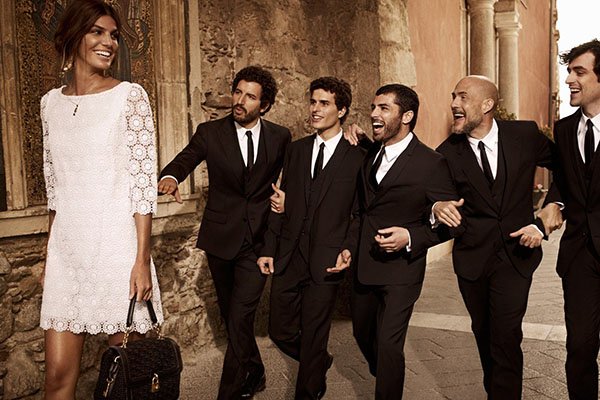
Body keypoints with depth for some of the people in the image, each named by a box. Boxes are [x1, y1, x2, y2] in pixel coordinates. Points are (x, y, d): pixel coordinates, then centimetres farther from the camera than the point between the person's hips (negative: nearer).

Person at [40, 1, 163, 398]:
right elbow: (54, 184, 14)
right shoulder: (52, 101, 9)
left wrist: (142, 260, -13)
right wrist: (50, 254, 15)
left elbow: (144, 181, -9)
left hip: (117, 247, -4)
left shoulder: (130, 96, -6)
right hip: (66, 250, 4)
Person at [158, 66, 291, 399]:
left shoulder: (281, 137, 2)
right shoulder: (210, 133, 0)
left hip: (258, 240, -2)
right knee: (231, 315, 15)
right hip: (221, 237, 2)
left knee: (239, 317, -10)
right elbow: (186, 158, -15)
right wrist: (170, 176, -36)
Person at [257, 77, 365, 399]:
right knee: (280, 332, 12)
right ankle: (320, 362, 41)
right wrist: (269, 248, 6)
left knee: (313, 337, 6)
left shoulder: (357, 158, -3)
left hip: (326, 261, -4)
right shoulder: (296, 150, 9)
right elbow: (282, 203, 9)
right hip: (288, 257, 4)